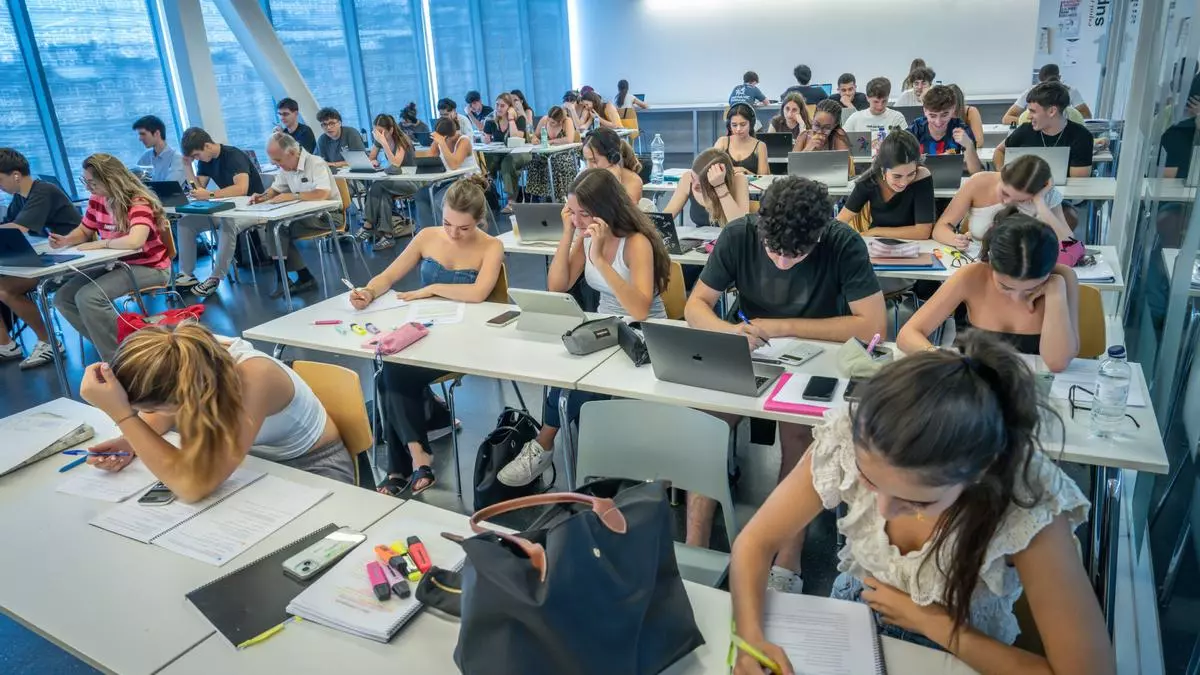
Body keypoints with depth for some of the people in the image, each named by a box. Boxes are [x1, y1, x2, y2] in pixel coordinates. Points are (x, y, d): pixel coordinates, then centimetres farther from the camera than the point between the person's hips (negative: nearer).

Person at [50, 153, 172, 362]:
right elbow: (83, 231, 19)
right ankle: (107, 344, 5)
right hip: (117, 264, 9)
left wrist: (98, 244, -25)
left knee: (88, 297, -26)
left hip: (150, 268, -9)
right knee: (63, 298, -1)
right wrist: (65, 240, -4)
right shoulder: (96, 201, 2)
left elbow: (134, 241, -40)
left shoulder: (138, 203, -23)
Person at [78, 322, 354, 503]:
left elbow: (193, 486, -43)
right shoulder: (188, 359, -20)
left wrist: (121, 413, -41)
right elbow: (168, 409, 4)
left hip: (312, 468, -6)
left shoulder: (252, 378, -38)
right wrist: (130, 442, -16)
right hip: (254, 461, 6)